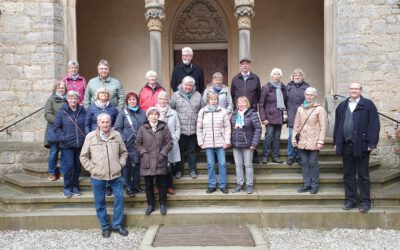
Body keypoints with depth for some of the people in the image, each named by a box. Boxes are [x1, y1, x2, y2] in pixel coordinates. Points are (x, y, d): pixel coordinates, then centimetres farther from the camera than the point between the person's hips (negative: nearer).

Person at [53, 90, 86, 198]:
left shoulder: (83, 111, 3)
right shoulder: (62, 112, -2)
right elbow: (57, 127, 0)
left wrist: (86, 137, -2)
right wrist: (63, 137, -10)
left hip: (80, 144, 2)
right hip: (67, 145, -2)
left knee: (78, 166, 9)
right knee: (69, 165, -5)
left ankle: (75, 186, 24)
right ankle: (67, 188, 11)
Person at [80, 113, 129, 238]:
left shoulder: (117, 135, 1)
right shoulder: (90, 137, -4)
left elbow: (124, 152, 11)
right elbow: (84, 156, 1)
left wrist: (120, 164, 1)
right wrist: (92, 168, -6)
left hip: (115, 174, 1)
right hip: (97, 176, -1)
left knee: (119, 198, 5)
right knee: (100, 202, 8)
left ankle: (117, 225, 21)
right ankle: (105, 226, 24)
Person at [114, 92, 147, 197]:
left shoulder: (143, 113, 8)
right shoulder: (123, 114, -1)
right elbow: (117, 128, -4)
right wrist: (124, 140, -11)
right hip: (128, 145, -3)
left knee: (138, 165, 10)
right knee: (127, 166, 4)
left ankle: (136, 185, 25)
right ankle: (128, 187, 15)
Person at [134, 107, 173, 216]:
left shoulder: (164, 127, 1)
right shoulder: (143, 128, 2)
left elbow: (169, 142, 1)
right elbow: (137, 143, 6)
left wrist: (163, 153, -8)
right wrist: (143, 152, -6)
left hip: (160, 162, -1)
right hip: (147, 162, 1)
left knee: (162, 184, 7)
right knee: (148, 185, 10)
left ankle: (163, 204, 22)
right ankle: (150, 204, 25)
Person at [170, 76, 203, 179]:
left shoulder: (198, 96, 7)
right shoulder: (176, 95, 2)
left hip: (193, 129, 1)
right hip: (180, 129, -1)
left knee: (192, 150, 10)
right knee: (180, 150, 8)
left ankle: (192, 170, 21)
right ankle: (179, 170, 20)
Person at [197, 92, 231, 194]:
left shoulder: (223, 111, 1)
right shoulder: (202, 112, 5)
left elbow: (227, 127, 0)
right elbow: (199, 129, 6)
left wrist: (227, 141, -5)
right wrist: (200, 142, 2)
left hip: (220, 143, -1)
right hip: (208, 143, 1)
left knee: (222, 164, 2)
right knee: (210, 165, 7)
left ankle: (223, 185, 13)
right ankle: (212, 185, 17)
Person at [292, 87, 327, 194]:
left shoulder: (320, 109, -4)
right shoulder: (300, 109, 10)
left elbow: (323, 127, -7)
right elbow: (296, 124, 13)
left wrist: (320, 141, -13)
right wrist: (294, 138, 7)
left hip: (314, 142, -4)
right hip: (302, 141, 5)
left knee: (313, 163, -1)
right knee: (304, 163, 9)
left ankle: (314, 185, 9)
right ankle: (306, 184, 18)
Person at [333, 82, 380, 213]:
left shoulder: (368, 105, -2)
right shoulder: (342, 106, 12)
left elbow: (374, 125, -7)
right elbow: (337, 125, 13)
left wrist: (372, 143, -14)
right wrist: (336, 142, 7)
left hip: (361, 145, -4)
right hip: (346, 145, 4)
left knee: (363, 175, 4)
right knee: (348, 175, 10)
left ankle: (365, 201, 14)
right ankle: (350, 200, 20)